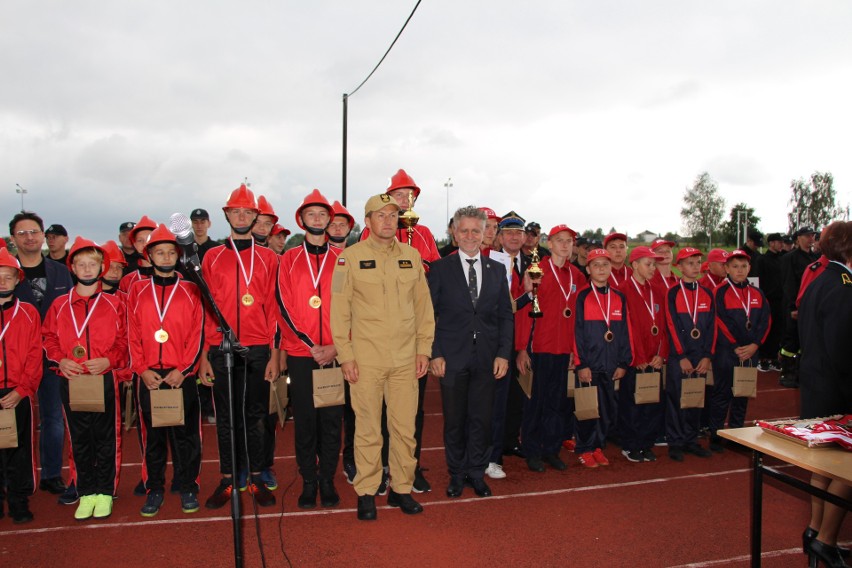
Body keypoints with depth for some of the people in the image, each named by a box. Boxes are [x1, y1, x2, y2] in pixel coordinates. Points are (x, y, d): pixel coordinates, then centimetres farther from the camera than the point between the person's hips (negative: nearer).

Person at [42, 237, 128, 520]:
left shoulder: (114, 304, 2)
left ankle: (105, 492, 16)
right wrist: (60, 360, -7)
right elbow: (49, 338, 9)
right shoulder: (59, 305, 7)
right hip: (71, 382, 2)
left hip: (105, 380, -2)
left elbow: (125, 341, 2)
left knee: (106, 438, 4)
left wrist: (108, 360, -14)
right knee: (79, 439, 9)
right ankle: (86, 493, 21)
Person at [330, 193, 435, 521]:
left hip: (406, 358, 3)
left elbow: (423, 304, 12)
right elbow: (339, 309, -1)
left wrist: (424, 348, 6)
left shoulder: (411, 256, 9)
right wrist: (345, 355, -6)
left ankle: (401, 488, 23)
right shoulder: (350, 257, 0)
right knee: (368, 430, 5)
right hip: (366, 358, -3)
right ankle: (366, 492, 20)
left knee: (405, 428, 8)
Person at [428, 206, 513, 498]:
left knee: (482, 419, 8)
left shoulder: (497, 270, 9)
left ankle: (476, 472, 26)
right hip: (452, 357, -2)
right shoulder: (439, 268, 1)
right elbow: (429, 314, -1)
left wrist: (503, 353, 0)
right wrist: (434, 353, -7)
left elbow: (505, 315, 9)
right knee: (454, 420, 8)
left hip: (486, 358, 2)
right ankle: (457, 474, 26)